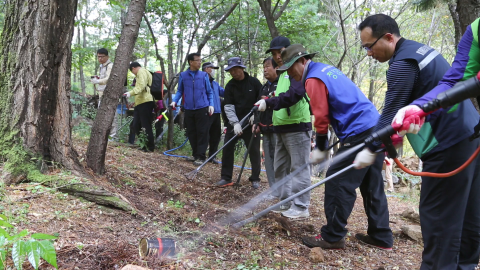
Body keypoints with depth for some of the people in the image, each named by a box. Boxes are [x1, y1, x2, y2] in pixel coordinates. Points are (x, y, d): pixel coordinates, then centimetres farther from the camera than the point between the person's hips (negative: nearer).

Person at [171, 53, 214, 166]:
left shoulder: (204, 75, 2)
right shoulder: (183, 75, 3)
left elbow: (209, 92, 8)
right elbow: (180, 91, 12)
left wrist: (211, 105, -3)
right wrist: (174, 101, -3)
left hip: (202, 109, -2)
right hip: (188, 109, 2)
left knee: (202, 133, -2)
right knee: (191, 133, 10)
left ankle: (201, 157, 3)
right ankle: (195, 154, 24)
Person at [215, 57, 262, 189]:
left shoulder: (254, 82, -4)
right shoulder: (229, 86, -1)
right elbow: (228, 107, -8)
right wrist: (235, 123, -20)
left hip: (252, 122, -2)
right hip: (235, 122, 2)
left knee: (254, 150, 2)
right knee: (227, 148, -2)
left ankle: (255, 178, 15)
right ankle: (226, 178, 9)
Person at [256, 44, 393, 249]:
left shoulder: (314, 79, -10)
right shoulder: (326, 69, 19)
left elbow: (321, 117, -12)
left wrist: (321, 148, -2)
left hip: (359, 134, -10)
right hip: (376, 128, 10)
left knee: (337, 183, -3)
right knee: (372, 185, 14)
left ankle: (332, 237, 4)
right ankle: (382, 237, 22)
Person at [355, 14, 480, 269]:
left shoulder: (403, 63, -15)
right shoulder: (420, 49, 15)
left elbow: (390, 115, -15)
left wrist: (370, 150, -5)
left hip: (448, 145, -10)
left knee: (437, 214, -4)